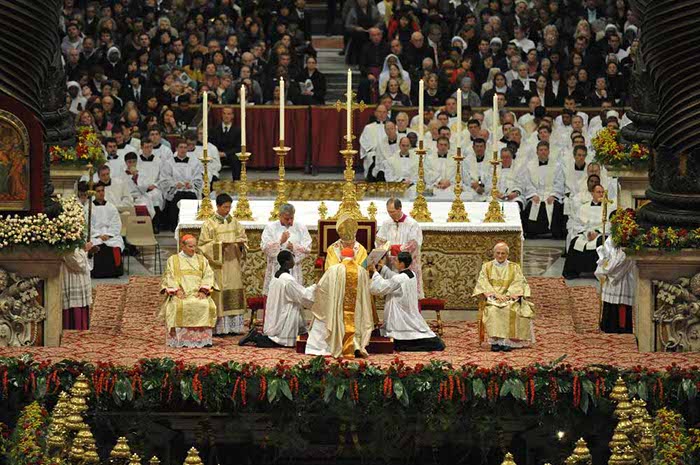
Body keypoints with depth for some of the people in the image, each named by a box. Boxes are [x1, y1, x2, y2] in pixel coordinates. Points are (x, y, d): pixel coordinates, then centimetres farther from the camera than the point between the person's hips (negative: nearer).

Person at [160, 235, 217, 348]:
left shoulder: (202, 260, 20)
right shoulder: (173, 260, 15)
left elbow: (208, 276, 9)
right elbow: (169, 278, 5)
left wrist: (203, 291, -9)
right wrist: (176, 291, -13)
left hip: (198, 294, 2)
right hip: (180, 294, -1)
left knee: (207, 305, -31)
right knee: (178, 306, -36)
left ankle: (202, 339, -29)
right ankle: (179, 339, -35)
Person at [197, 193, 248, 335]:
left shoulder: (234, 222, 11)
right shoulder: (209, 224, -3)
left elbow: (243, 237, 14)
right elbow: (203, 244, -5)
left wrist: (240, 242, -8)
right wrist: (220, 244, -18)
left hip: (233, 263, 5)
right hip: (218, 264, -5)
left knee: (234, 295, 3)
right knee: (219, 294, -8)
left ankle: (234, 326, 6)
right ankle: (219, 327, -7)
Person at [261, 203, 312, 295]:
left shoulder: (300, 228, 9)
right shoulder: (271, 227, 5)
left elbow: (307, 248, 4)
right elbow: (265, 248, -4)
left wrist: (294, 247, -13)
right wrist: (280, 241, -14)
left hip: (294, 271, 1)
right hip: (276, 269, -1)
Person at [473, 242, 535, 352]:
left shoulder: (515, 268, 13)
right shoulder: (487, 267, 14)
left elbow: (518, 283, 1)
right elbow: (483, 283, 1)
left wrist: (507, 295, -16)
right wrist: (495, 294, -14)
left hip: (510, 298, 0)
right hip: (491, 298, 0)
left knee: (509, 310, -34)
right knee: (492, 310, -33)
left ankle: (508, 341, -34)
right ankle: (495, 341, -34)